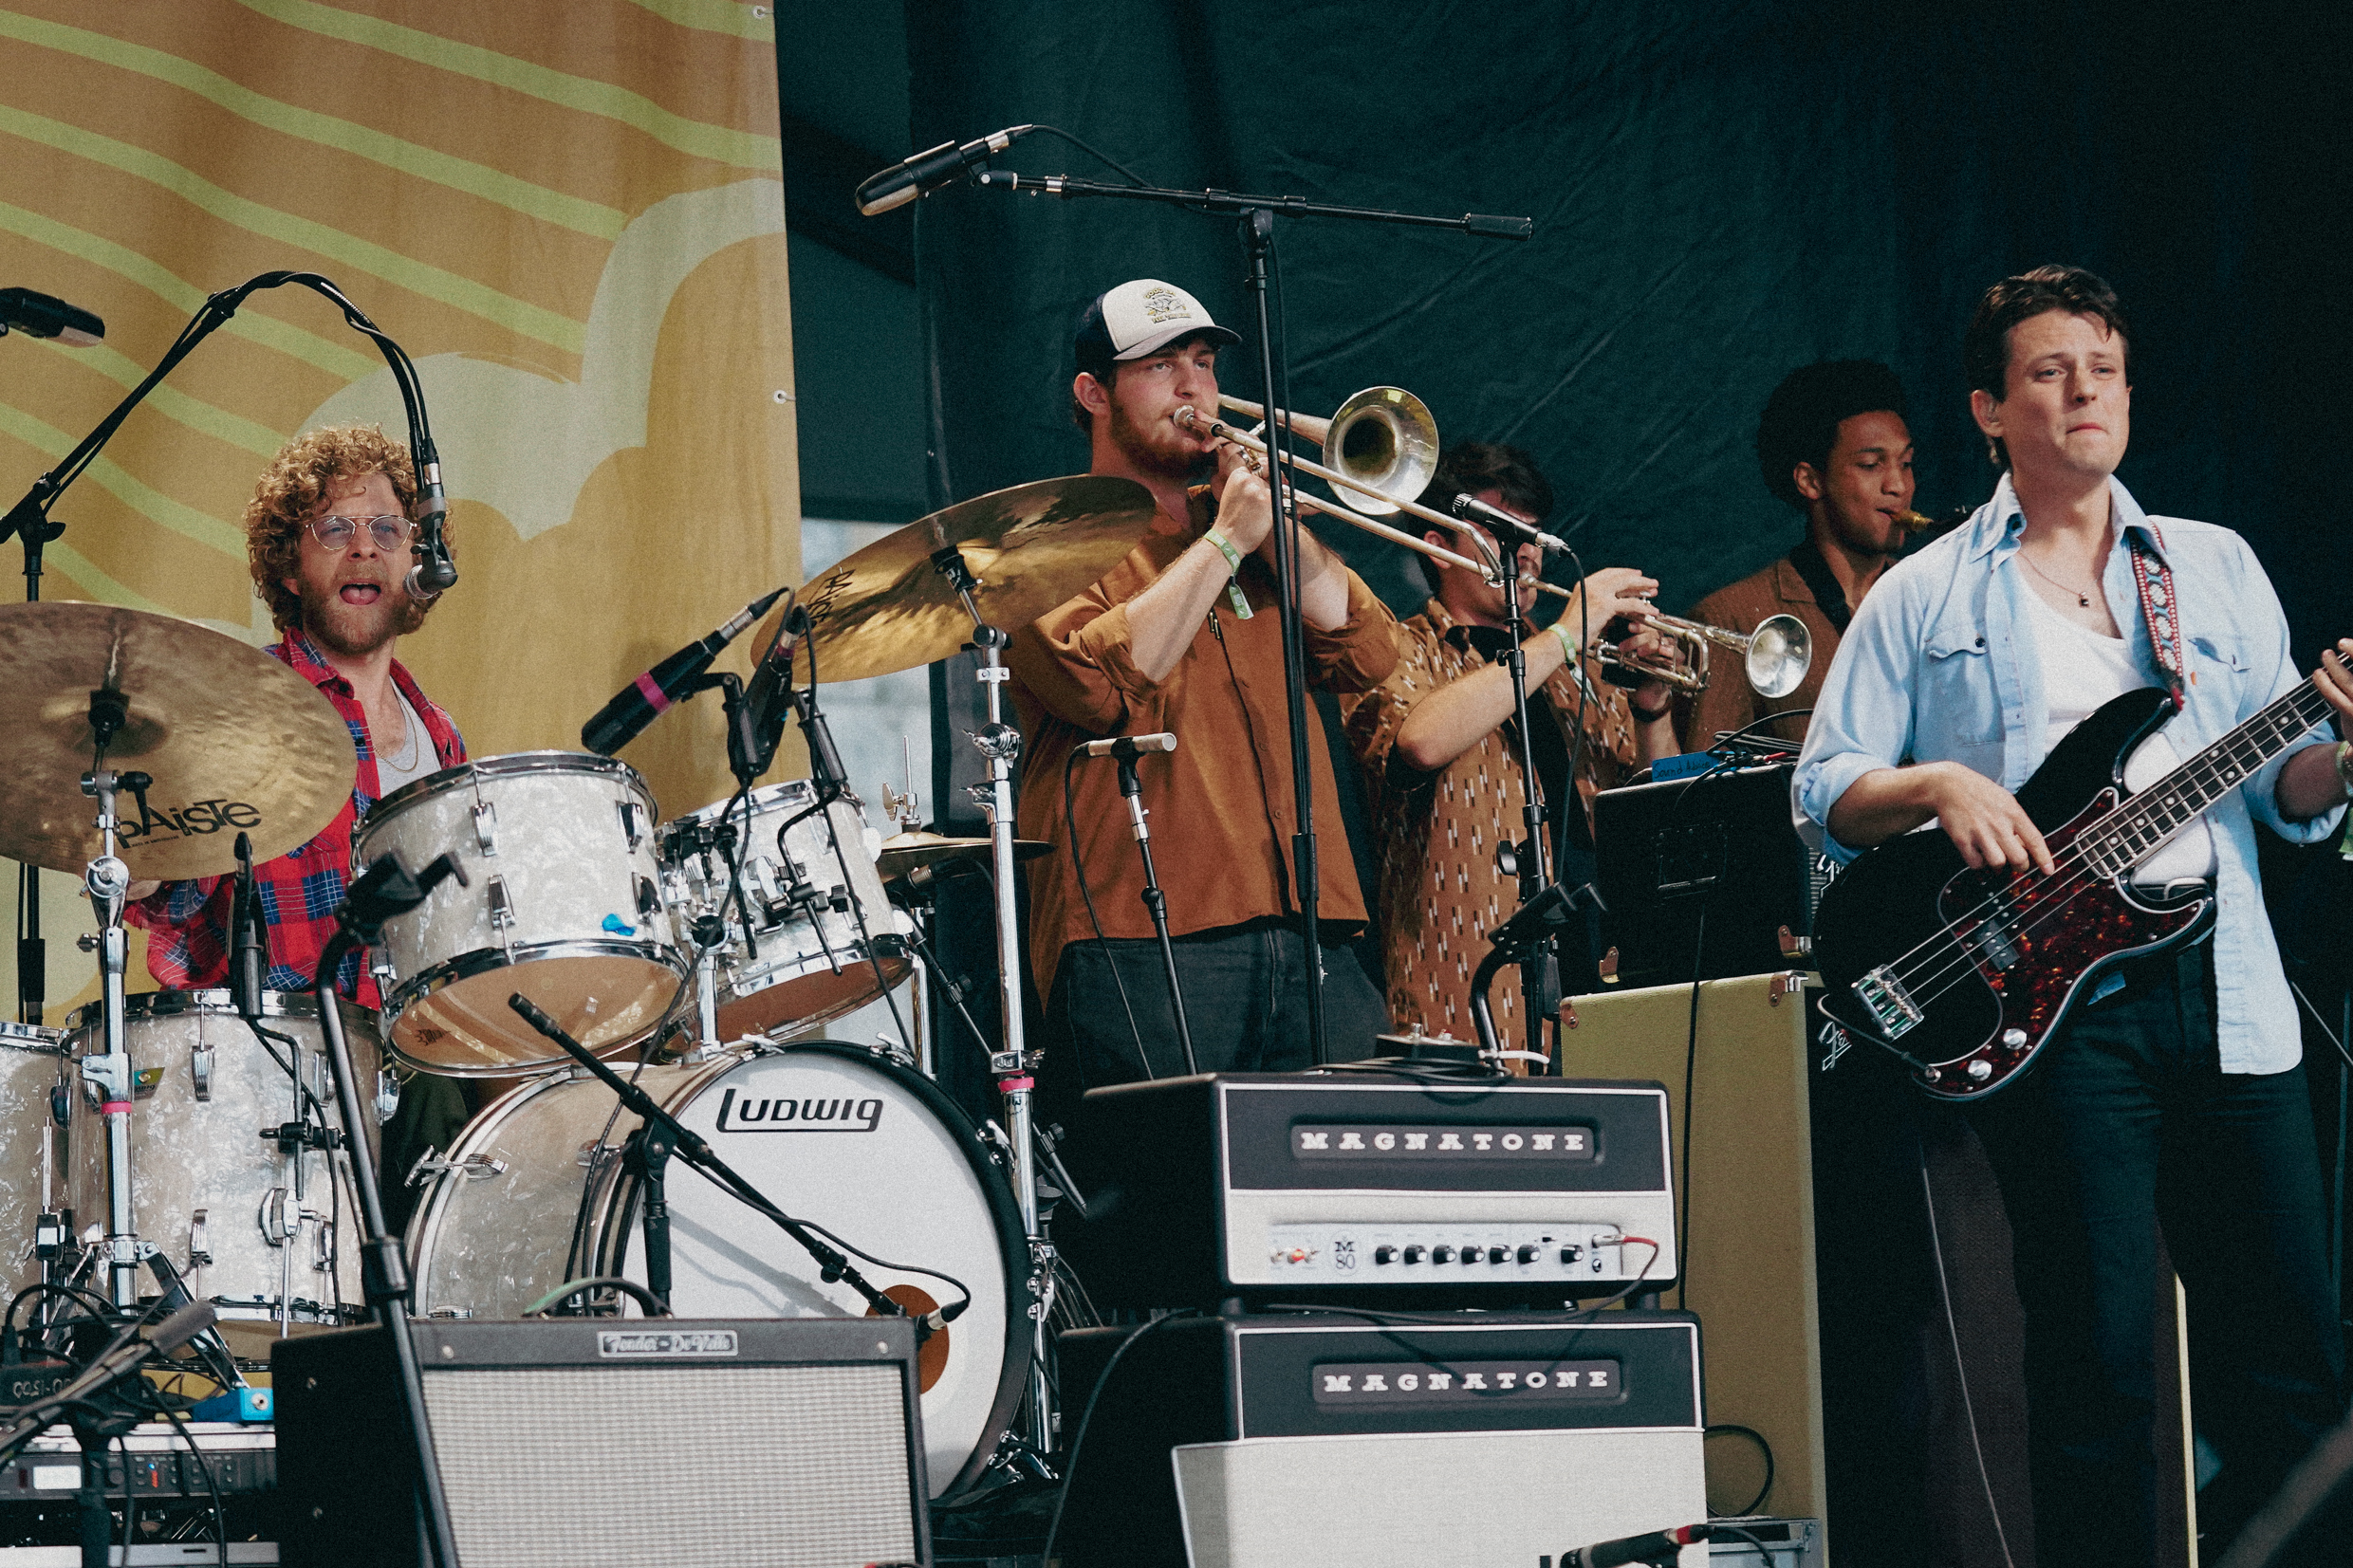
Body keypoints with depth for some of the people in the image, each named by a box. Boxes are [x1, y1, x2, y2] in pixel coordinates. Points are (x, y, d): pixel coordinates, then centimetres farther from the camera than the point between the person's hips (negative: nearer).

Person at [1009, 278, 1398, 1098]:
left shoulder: (1235, 513, 24)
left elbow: (1366, 655, 11)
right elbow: (1102, 683, -13)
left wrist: (1274, 521, 1)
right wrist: (1225, 540, -6)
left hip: (1307, 936, 5)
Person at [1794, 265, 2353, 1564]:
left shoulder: (2217, 569, 18)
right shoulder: (1922, 599, 11)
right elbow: (1822, 790, 8)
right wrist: (1936, 787, -11)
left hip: (2222, 987, 3)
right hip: (2053, 1005, -3)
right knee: (2095, 1359, -6)